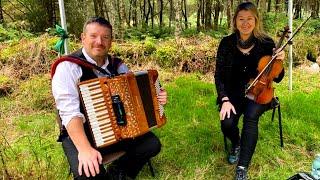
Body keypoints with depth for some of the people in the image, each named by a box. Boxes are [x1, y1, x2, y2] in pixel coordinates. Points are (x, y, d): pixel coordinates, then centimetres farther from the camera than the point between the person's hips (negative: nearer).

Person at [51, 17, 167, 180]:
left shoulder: (117, 65, 3)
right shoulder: (68, 66, -15)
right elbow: (70, 111, -25)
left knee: (152, 144, -9)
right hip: (81, 134, -5)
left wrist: (155, 97, -8)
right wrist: (85, 148, -38)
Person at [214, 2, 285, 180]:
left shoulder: (266, 43, -7)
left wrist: (279, 62, -22)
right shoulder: (227, 43, -5)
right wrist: (224, 100, -16)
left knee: (251, 116, -32)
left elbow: (277, 79, -1)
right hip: (234, 93, 1)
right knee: (227, 123, -24)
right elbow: (219, 75, -3)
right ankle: (236, 144, 13)